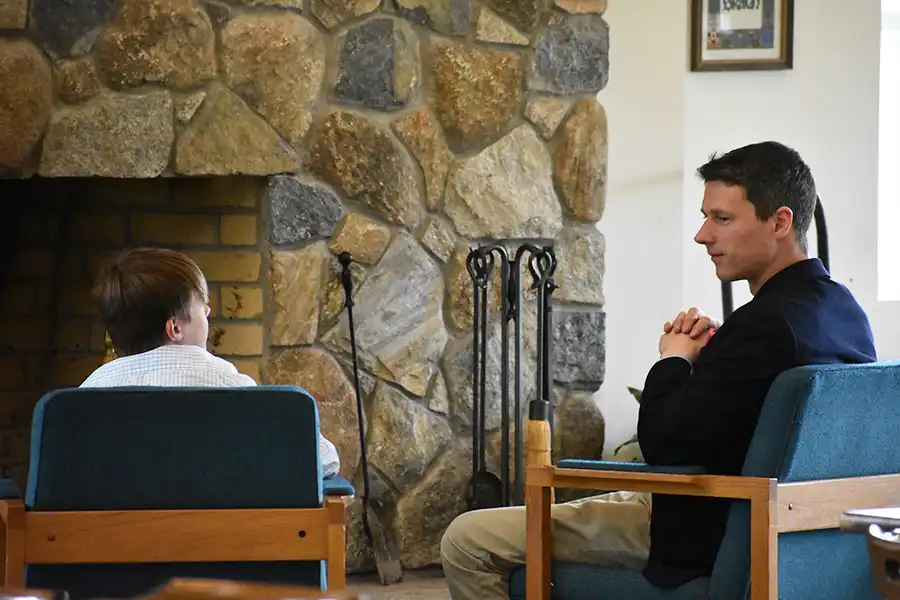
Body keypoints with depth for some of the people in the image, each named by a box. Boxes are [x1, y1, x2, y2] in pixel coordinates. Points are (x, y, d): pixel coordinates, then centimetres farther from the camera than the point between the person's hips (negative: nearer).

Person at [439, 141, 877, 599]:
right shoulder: (845, 312, 5)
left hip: (701, 538, -11)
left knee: (467, 542, -10)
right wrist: (709, 354, 0)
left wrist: (675, 358, -7)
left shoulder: (767, 324, -26)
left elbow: (661, 444, -25)